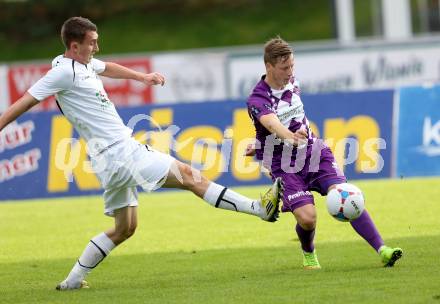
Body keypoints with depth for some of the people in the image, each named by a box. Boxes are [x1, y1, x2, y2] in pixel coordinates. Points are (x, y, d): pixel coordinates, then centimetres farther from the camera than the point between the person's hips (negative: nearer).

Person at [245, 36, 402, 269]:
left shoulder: (292, 82, 3)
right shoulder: (257, 101, -18)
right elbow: (272, 123, -40)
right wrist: (291, 136, -61)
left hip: (314, 152, 4)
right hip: (285, 167, -4)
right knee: (307, 217, -19)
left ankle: (382, 250, -20)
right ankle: (308, 253, 15)